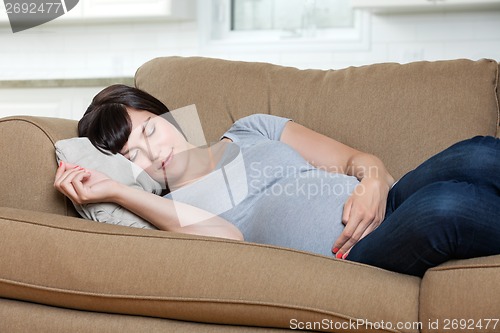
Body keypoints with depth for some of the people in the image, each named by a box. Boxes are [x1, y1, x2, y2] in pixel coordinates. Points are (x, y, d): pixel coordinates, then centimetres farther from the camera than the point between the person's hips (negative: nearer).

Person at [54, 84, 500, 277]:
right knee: (440, 207, -35)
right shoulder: (166, 215, 13)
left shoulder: (252, 130, 23)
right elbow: (227, 238, -10)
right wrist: (115, 190, -12)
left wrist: (374, 181, -10)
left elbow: (355, 159, 16)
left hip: (383, 207, 4)